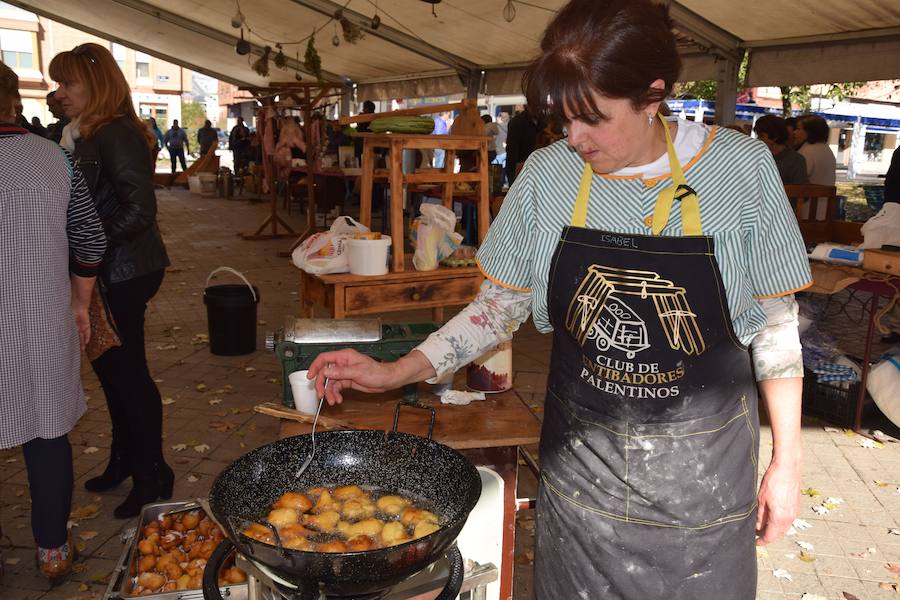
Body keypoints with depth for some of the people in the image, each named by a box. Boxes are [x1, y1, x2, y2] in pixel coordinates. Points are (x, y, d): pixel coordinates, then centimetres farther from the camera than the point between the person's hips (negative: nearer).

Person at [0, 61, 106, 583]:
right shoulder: (55, 157, -1)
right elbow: (92, 239, 5)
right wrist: (80, 304, 17)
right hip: (46, 324, 3)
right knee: (48, 435, 14)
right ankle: (54, 550, 27)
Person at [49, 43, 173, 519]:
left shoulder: (116, 135, -17)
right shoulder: (86, 135, 13)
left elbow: (138, 210, -24)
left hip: (124, 273, -9)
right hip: (109, 272, 9)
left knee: (125, 371, 1)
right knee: (111, 367, 18)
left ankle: (152, 476, 17)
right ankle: (124, 460, 36)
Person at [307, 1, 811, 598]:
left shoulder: (741, 167, -13)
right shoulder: (546, 175, -7)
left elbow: (775, 324, -4)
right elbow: (499, 307, 0)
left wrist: (787, 459, -3)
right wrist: (396, 373, -10)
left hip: (702, 458, -1)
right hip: (580, 452, 2)